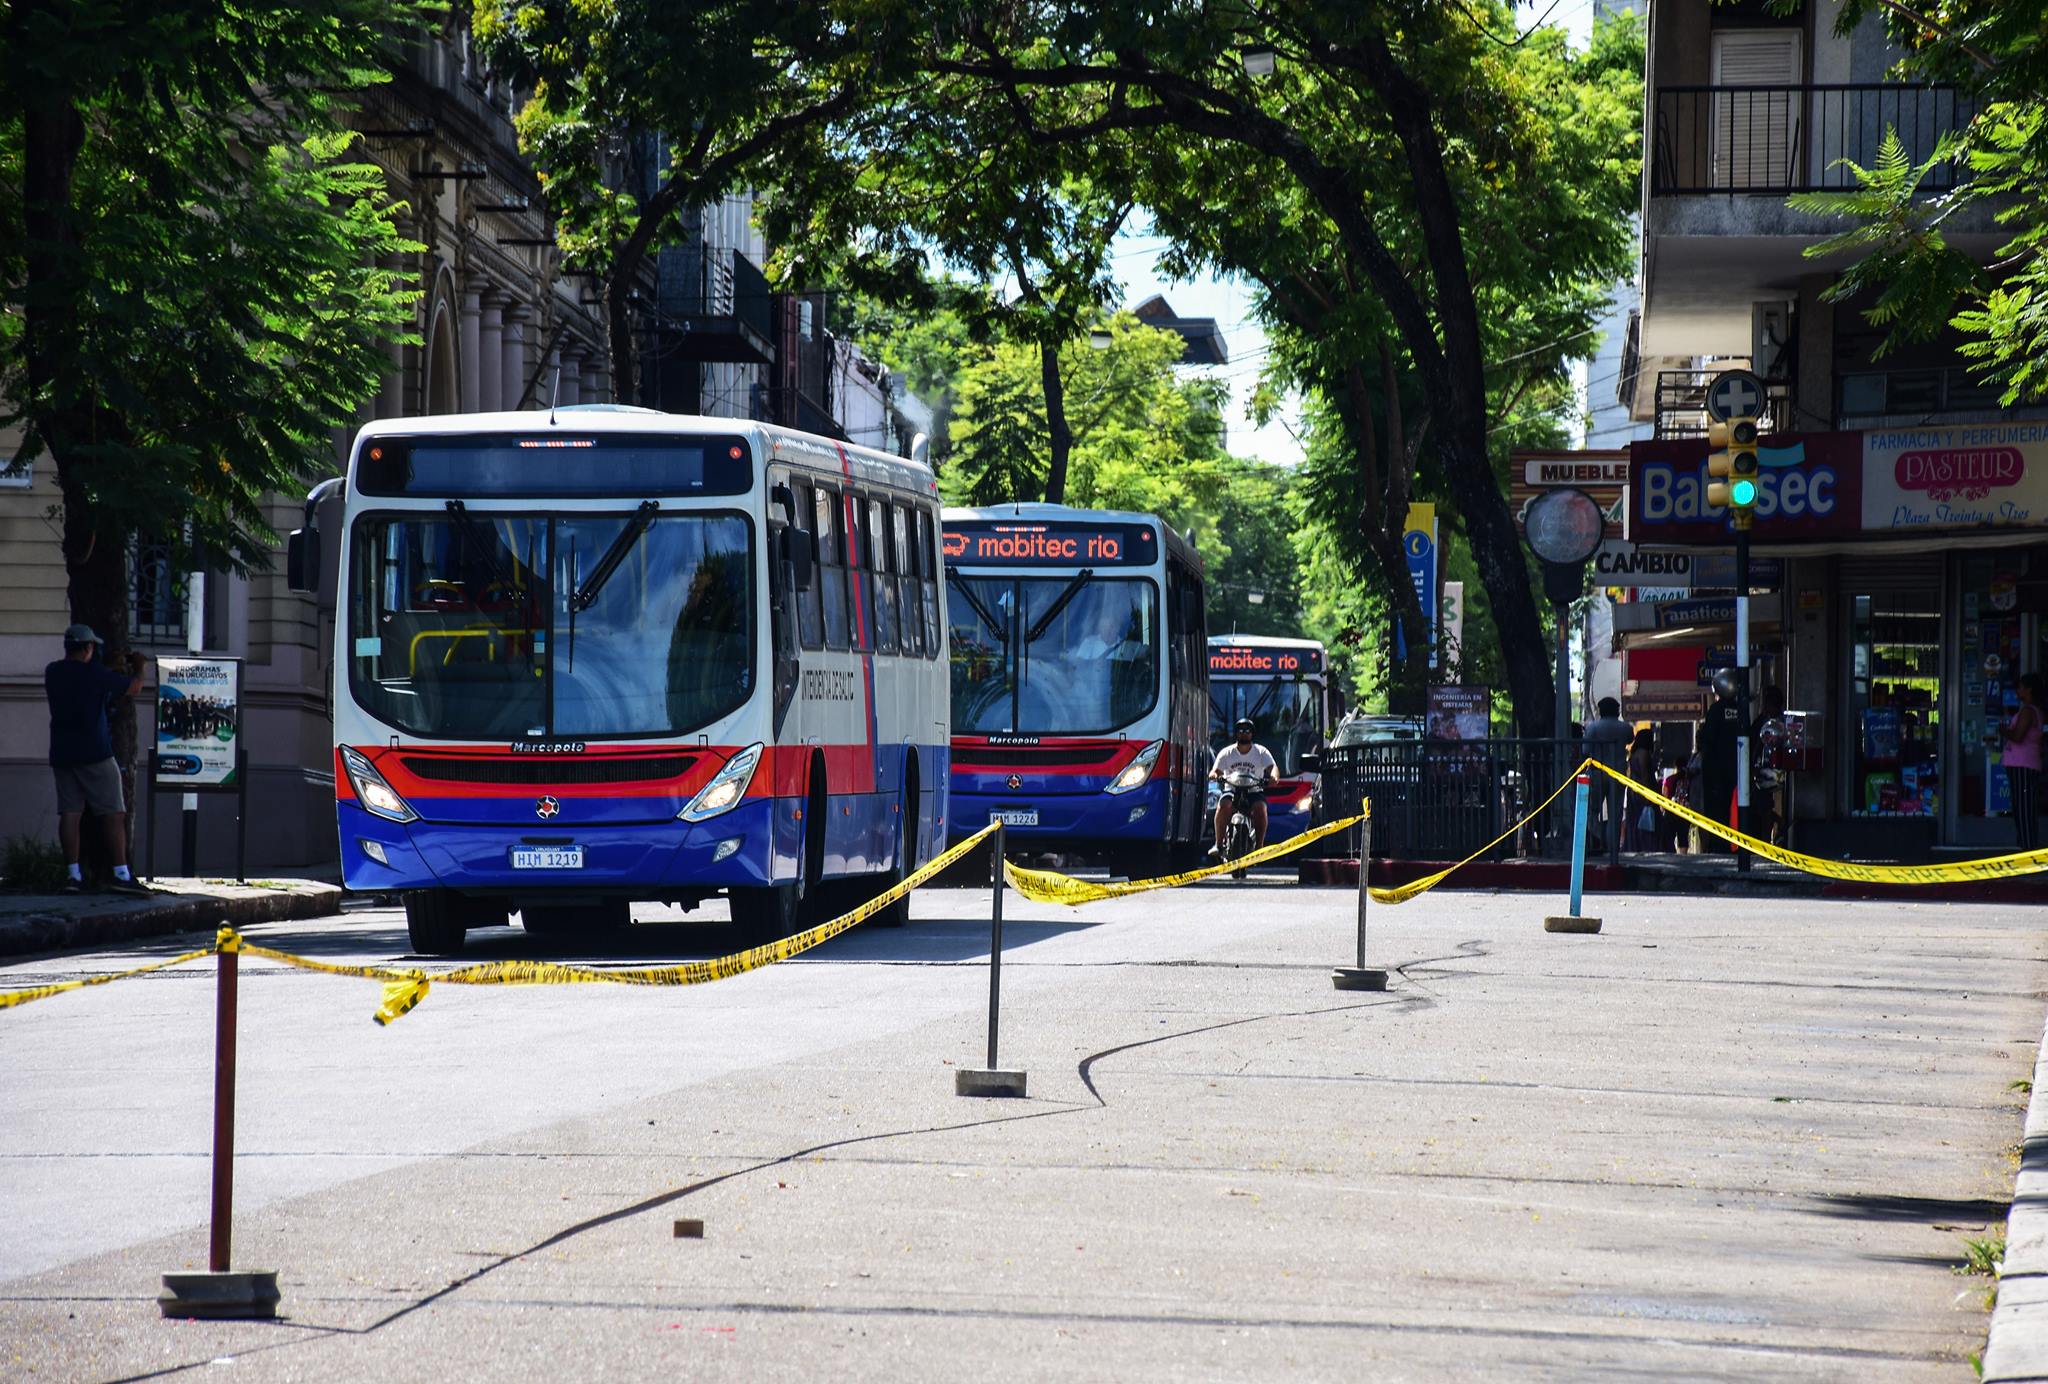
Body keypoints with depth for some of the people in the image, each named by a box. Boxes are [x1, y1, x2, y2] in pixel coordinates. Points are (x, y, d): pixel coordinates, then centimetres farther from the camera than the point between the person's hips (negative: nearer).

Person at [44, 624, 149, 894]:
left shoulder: (53, 673, 7)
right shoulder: (95, 673, -9)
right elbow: (134, 687, 0)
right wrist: (138, 668, 22)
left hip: (61, 753, 5)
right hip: (94, 751, -5)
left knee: (69, 813, 4)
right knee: (113, 814, -2)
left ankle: (73, 874, -3)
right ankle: (121, 875, -6)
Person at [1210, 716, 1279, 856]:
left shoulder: (1261, 752, 4)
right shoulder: (1227, 753, 7)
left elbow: (1272, 767, -9)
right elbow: (1216, 770, -1)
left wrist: (1274, 776, -34)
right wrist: (1214, 775, -27)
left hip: (1254, 791, 0)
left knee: (1260, 807, -32)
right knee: (1223, 805, -31)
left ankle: (1259, 845, -22)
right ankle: (1218, 844, -25)